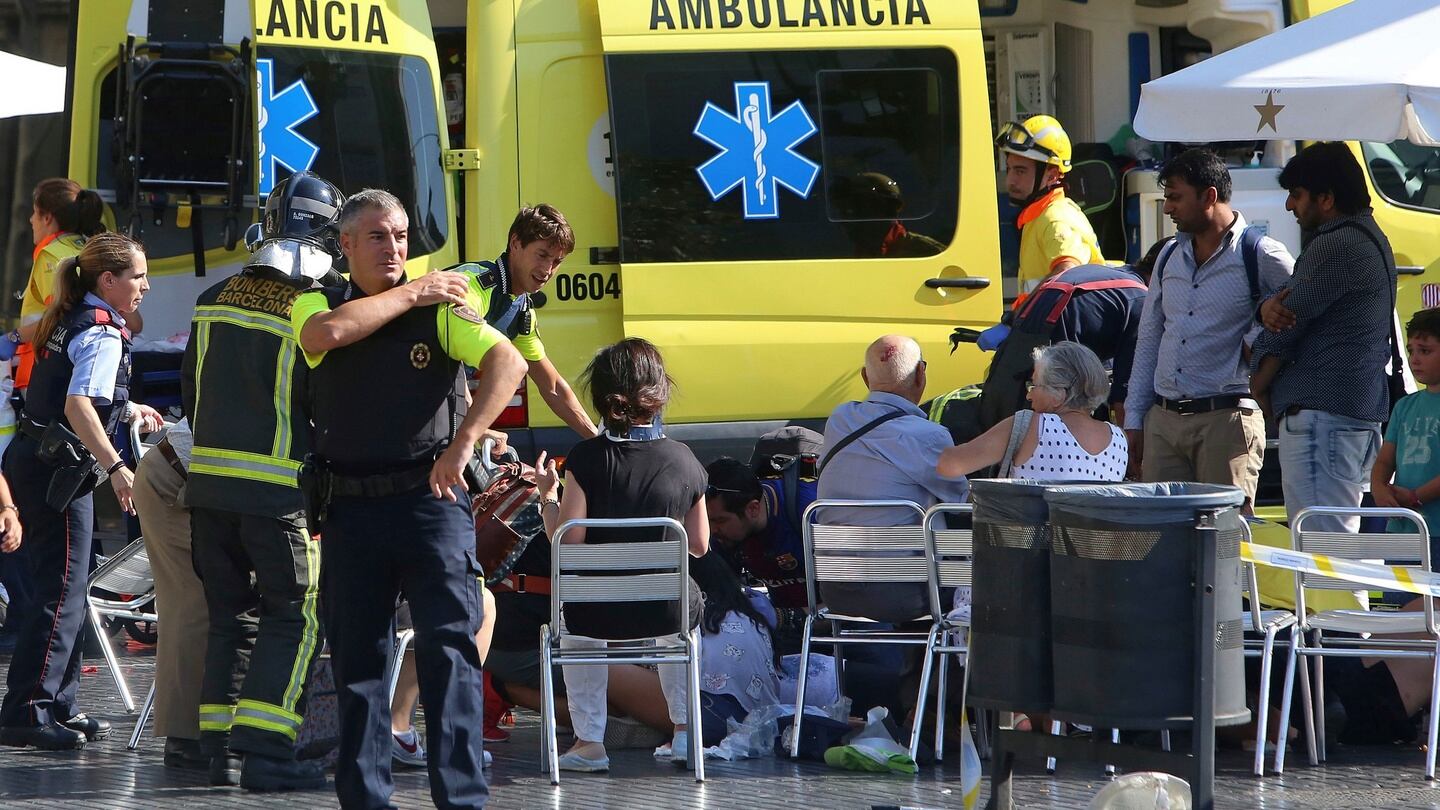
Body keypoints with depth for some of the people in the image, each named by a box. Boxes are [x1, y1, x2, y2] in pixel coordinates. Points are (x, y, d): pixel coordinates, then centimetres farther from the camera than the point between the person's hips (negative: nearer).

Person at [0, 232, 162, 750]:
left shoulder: (68, 322, 15)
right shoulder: (103, 335, -14)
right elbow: (78, 408, -28)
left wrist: (127, 409, 40)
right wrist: (117, 468, -34)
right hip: (59, 471, -10)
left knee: (64, 590, 16)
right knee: (61, 594, -9)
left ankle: (58, 707, 22)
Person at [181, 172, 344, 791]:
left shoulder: (214, 302, 8)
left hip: (208, 482, 6)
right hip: (279, 489, -6)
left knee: (231, 616, 15)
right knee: (293, 619, 1)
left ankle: (222, 749, 13)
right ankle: (265, 754, -9)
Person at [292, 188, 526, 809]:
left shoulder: (441, 307, 2)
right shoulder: (315, 305, 8)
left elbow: (508, 363, -11)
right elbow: (328, 332, -17)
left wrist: (463, 443, -23)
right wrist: (412, 294, -8)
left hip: (430, 497, -2)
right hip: (349, 507, 2)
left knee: (449, 646, -8)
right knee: (356, 656, 7)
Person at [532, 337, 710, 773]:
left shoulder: (587, 458, -13)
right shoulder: (683, 460, -5)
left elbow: (568, 540, -12)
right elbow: (699, 545, 2)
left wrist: (547, 495, 4)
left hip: (599, 615, -1)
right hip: (666, 612, 1)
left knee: (572, 622, 36)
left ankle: (588, 740, 29)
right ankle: (684, 731, 36)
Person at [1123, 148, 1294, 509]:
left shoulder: (1261, 256, -2)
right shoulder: (1170, 258, 18)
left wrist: (1258, 341, -9)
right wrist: (1134, 420, 16)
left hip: (1226, 421, -6)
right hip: (1162, 421, 6)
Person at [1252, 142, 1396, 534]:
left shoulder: (1335, 247, -15)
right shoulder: (1369, 239, 20)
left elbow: (1288, 323, -11)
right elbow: (1290, 308, 18)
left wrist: (1259, 387, 4)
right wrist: (1269, 306, -6)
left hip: (1321, 415, -11)